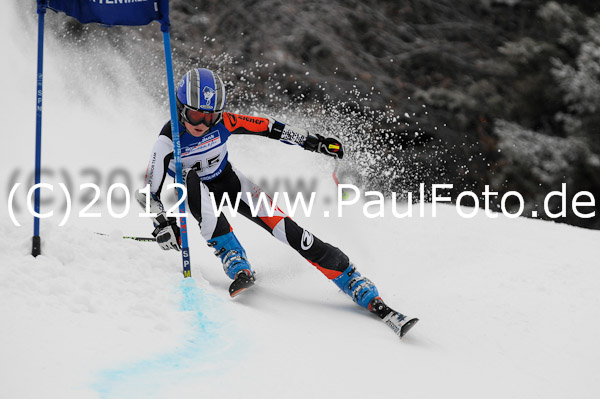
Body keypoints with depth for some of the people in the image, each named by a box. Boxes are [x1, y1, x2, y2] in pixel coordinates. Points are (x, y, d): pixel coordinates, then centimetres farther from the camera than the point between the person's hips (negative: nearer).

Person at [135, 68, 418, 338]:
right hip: (194, 193, -1)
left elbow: (268, 128, -13)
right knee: (191, 180, -38)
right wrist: (163, 224, -40)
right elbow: (149, 192, -26)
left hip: (228, 181, 1)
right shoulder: (169, 139, -28)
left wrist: (313, 142, -11)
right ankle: (238, 267, -35)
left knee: (287, 230, -16)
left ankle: (370, 298, -20)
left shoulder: (222, 122, -23)